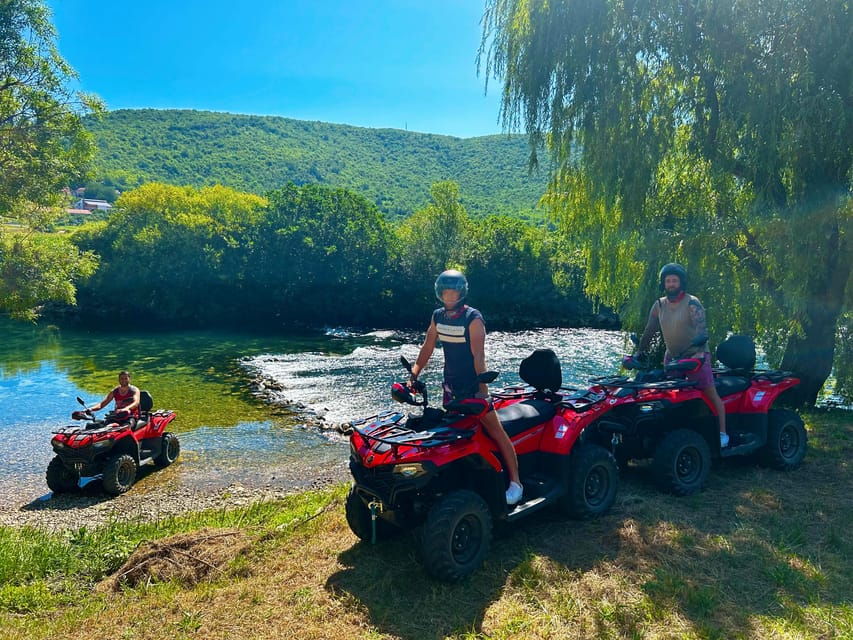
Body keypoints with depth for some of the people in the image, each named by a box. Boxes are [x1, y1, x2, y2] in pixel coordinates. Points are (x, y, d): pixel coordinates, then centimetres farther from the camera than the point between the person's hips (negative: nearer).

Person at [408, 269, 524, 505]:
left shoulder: (473, 318, -16)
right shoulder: (438, 316, 2)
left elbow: (478, 356, -21)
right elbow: (427, 348, 9)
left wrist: (482, 388, -27)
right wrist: (413, 376, 3)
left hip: (473, 385, -7)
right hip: (450, 383, 7)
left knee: (496, 431, -7)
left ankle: (515, 482, 0)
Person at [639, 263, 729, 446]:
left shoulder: (692, 303, -10)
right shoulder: (659, 305, 7)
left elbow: (701, 328, -22)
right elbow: (649, 332, 12)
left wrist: (699, 352, -37)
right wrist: (640, 353, 9)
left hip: (696, 356, -5)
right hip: (671, 356, 5)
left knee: (711, 394, -5)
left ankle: (722, 433, 2)